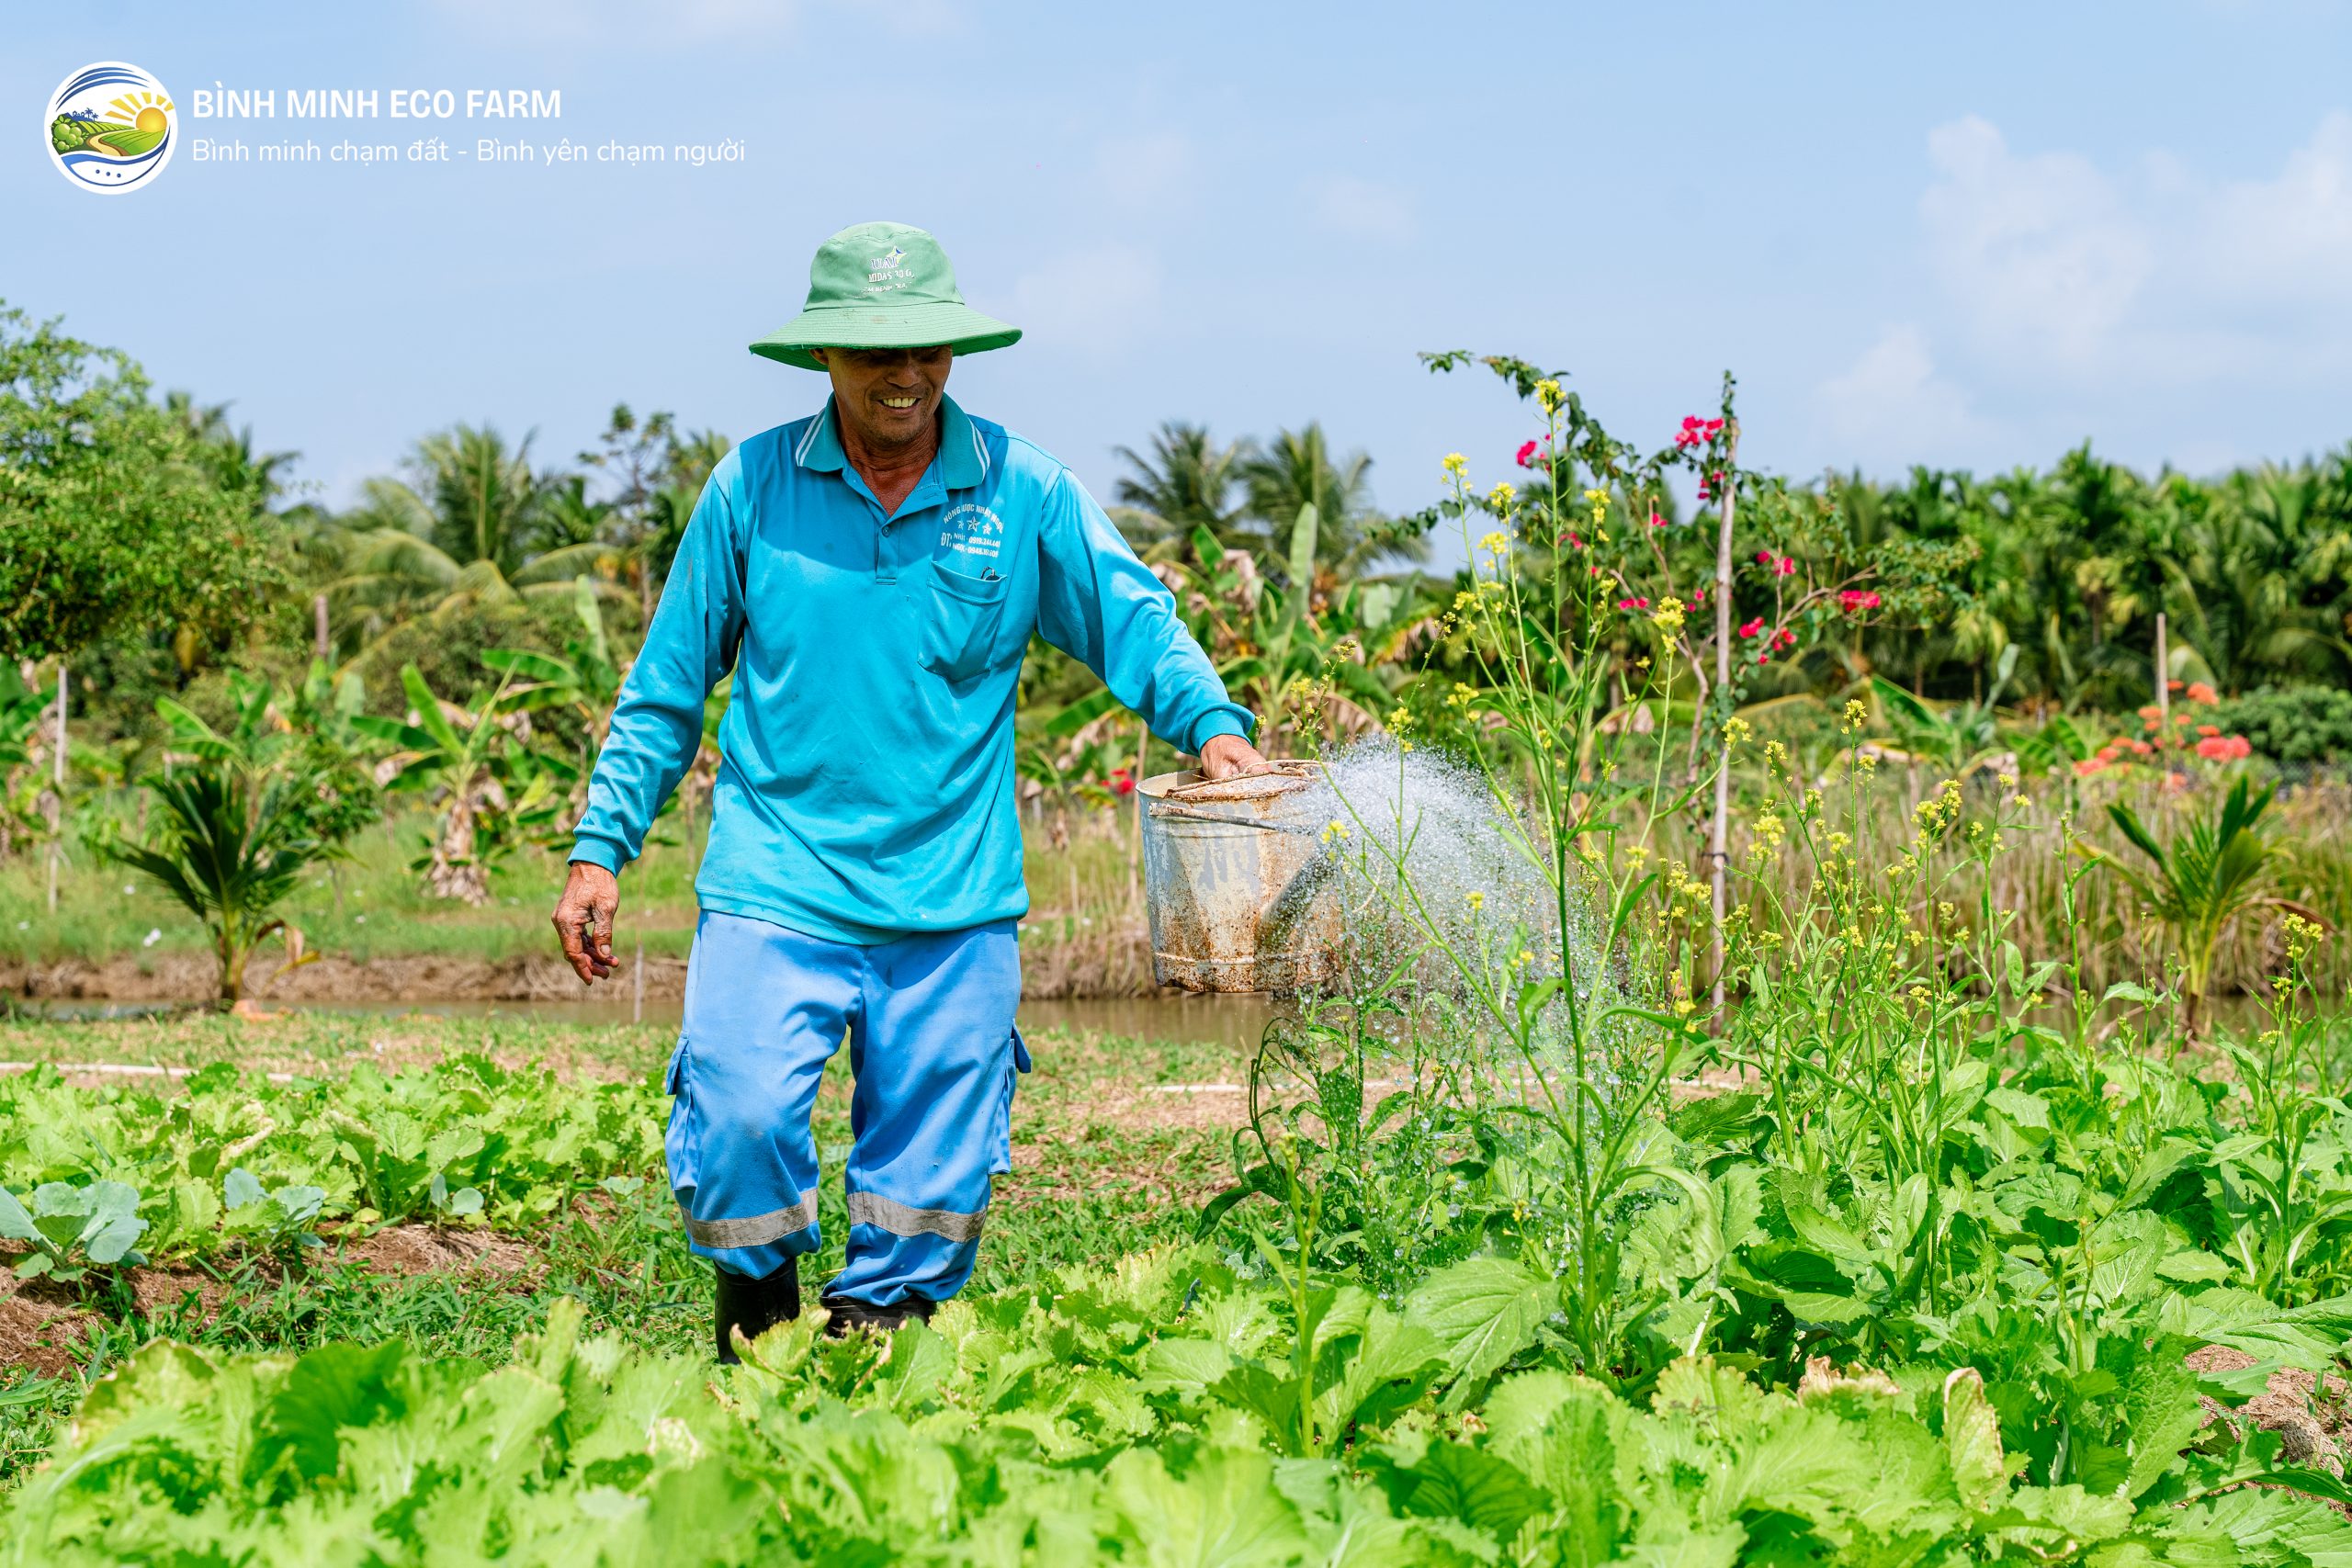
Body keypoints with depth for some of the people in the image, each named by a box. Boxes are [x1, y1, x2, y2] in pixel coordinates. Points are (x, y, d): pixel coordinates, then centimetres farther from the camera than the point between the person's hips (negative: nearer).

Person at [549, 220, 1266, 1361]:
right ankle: (759, 1346, 9)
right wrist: (600, 848, 6)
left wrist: (1214, 725, -15)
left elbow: (1138, 623, 5)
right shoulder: (752, 485, 3)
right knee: (741, 1123, -17)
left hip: (953, 909, 1)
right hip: (775, 887, -1)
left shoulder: (1025, 494, 3)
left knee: (932, 1187, 5)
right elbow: (666, 687, 9)